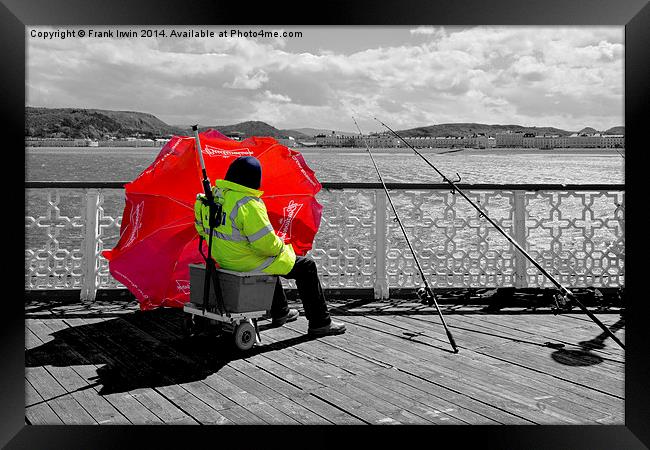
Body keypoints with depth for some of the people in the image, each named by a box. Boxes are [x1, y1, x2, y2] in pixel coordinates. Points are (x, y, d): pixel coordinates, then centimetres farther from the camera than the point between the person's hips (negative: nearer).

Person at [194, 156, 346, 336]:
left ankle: (280, 312, 46)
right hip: (248, 263, -9)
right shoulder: (248, 205, -26)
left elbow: (203, 228, 13)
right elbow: (267, 243, -26)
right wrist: (280, 245, -3)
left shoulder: (215, 195, 1)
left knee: (272, 260, 38)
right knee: (306, 266, 4)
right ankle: (320, 323, 10)